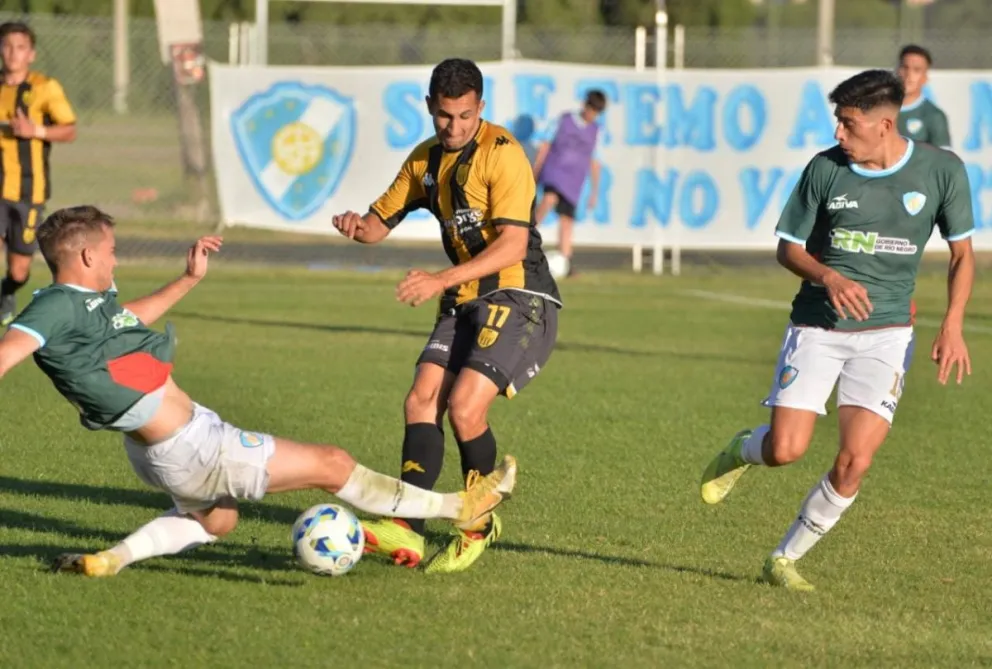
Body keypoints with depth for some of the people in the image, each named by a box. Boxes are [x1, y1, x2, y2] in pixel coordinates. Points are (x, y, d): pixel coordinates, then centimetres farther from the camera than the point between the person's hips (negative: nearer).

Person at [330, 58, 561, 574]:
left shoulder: (502, 154, -14)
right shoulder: (426, 159, 11)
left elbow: (512, 244, -22)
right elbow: (381, 221, 18)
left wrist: (442, 280, -30)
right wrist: (356, 226, -7)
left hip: (518, 300, -7)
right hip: (463, 304, 7)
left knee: (464, 406, -20)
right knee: (421, 401, -11)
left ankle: (480, 525, 1)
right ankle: (407, 531, -17)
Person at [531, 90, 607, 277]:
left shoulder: (596, 131, 12)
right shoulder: (564, 120, 4)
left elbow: (594, 162, 18)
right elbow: (545, 145, 7)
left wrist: (594, 191, 16)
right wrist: (534, 173, 2)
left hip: (573, 180, 3)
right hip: (554, 169, -3)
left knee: (567, 221, 0)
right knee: (550, 198, -33)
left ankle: (565, 265, 2)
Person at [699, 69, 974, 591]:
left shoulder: (941, 171, -5)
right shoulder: (825, 169, -6)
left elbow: (962, 253, 6)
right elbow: (789, 248, 3)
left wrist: (953, 324, -7)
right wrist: (828, 277, -18)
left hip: (886, 333, 0)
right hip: (817, 327, 0)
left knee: (854, 464, -12)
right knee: (785, 450, -11)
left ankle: (785, 559, 8)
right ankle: (743, 450, 28)